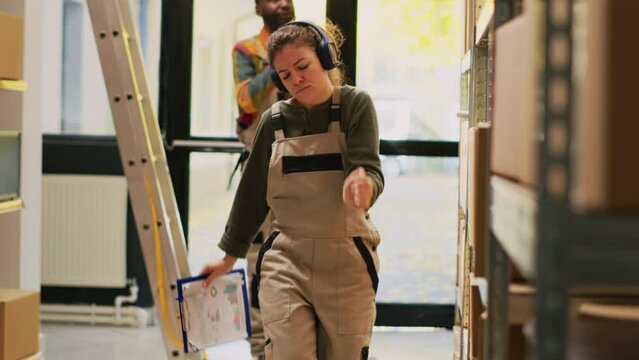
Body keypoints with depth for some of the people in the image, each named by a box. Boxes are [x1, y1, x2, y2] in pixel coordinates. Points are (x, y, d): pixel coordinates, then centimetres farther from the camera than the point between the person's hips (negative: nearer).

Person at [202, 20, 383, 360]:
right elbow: (252, 193, 16)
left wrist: (363, 185, -37)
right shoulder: (275, 120, 8)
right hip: (286, 263, 1)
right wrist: (229, 256, 20)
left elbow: (370, 171, -12)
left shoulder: (355, 105, 0)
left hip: (346, 266, -1)